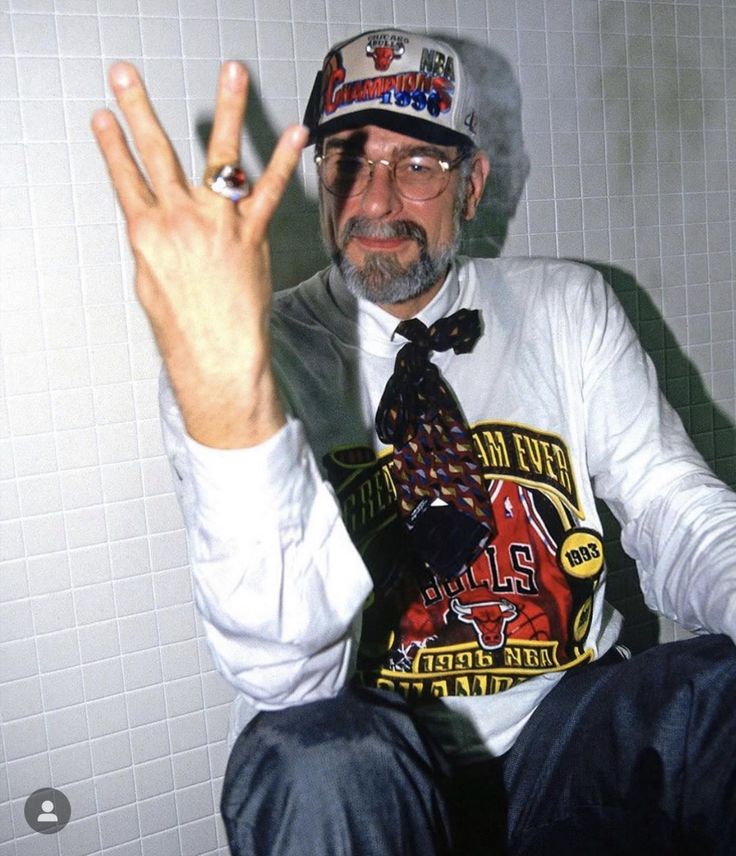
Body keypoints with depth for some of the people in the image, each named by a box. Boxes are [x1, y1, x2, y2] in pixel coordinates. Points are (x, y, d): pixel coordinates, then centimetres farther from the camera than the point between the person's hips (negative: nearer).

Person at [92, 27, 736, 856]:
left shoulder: (567, 308, 5)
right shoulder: (256, 353, -8)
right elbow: (287, 672, -21)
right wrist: (222, 392, -38)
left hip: (569, 735, 3)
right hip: (378, 772, -2)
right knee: (318, 763, -35)